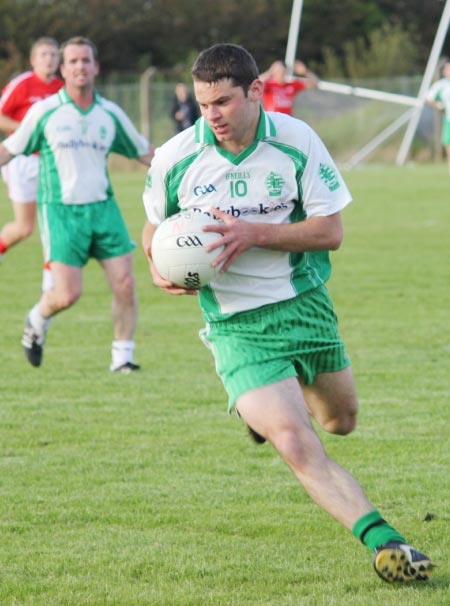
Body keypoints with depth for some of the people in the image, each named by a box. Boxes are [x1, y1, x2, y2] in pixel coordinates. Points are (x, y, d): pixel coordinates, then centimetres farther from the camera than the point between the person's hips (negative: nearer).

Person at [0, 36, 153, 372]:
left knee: (125, 284, -8)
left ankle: (122, 355, 8)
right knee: (68, 293, -12)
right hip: (60, 210, -3)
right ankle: (37, 320, 22)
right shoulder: (44, 112, -2)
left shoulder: (110, 114, 6)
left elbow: (144, 152, 18)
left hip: (102, 207, 3)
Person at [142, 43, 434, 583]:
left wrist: (254, 234, -24)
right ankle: (382, 540, -23)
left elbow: (331, 230, -11)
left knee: (341, 422, 23)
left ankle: (262, 405, 54)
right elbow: (156, 227, 8)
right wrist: (159, 268, -14)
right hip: (237, 327, -3)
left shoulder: (297, 142, -12)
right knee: (296, 445, -21)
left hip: (305, 305, 3)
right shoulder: (173, 160, -11)